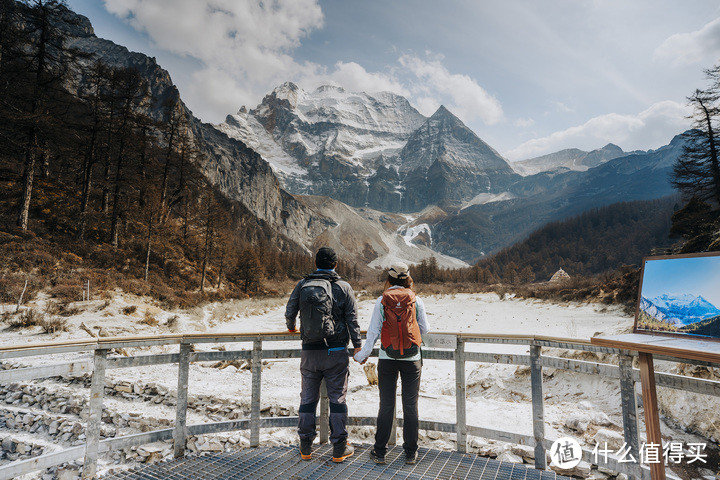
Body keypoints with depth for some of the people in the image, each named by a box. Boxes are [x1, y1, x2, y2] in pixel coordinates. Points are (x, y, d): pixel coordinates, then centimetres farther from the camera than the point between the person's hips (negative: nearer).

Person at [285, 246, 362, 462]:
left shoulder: (302, 285, 0)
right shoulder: (344, 288, -4)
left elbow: (289, 312, 6)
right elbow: (352, 320, -5)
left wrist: (291, 327, 27)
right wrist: (357, 345, 3)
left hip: (310, 352, 2)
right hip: (336, 351, -1)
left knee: (308, 398, 13)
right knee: (337, 398, 8)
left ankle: (306, 447, 22)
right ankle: (339, 449, 17)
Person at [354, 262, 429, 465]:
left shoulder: (382, 300, -4)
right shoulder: (416, 300, -2)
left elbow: (373, 331, -4)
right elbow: (424, 329, 4)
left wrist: (363, 354, 5)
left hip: (387, 359, 0)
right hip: (412, 359, 0)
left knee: (386, 405, 9)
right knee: (410, 406, 10)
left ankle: (379, 452, 18)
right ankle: (411, 452, 19)